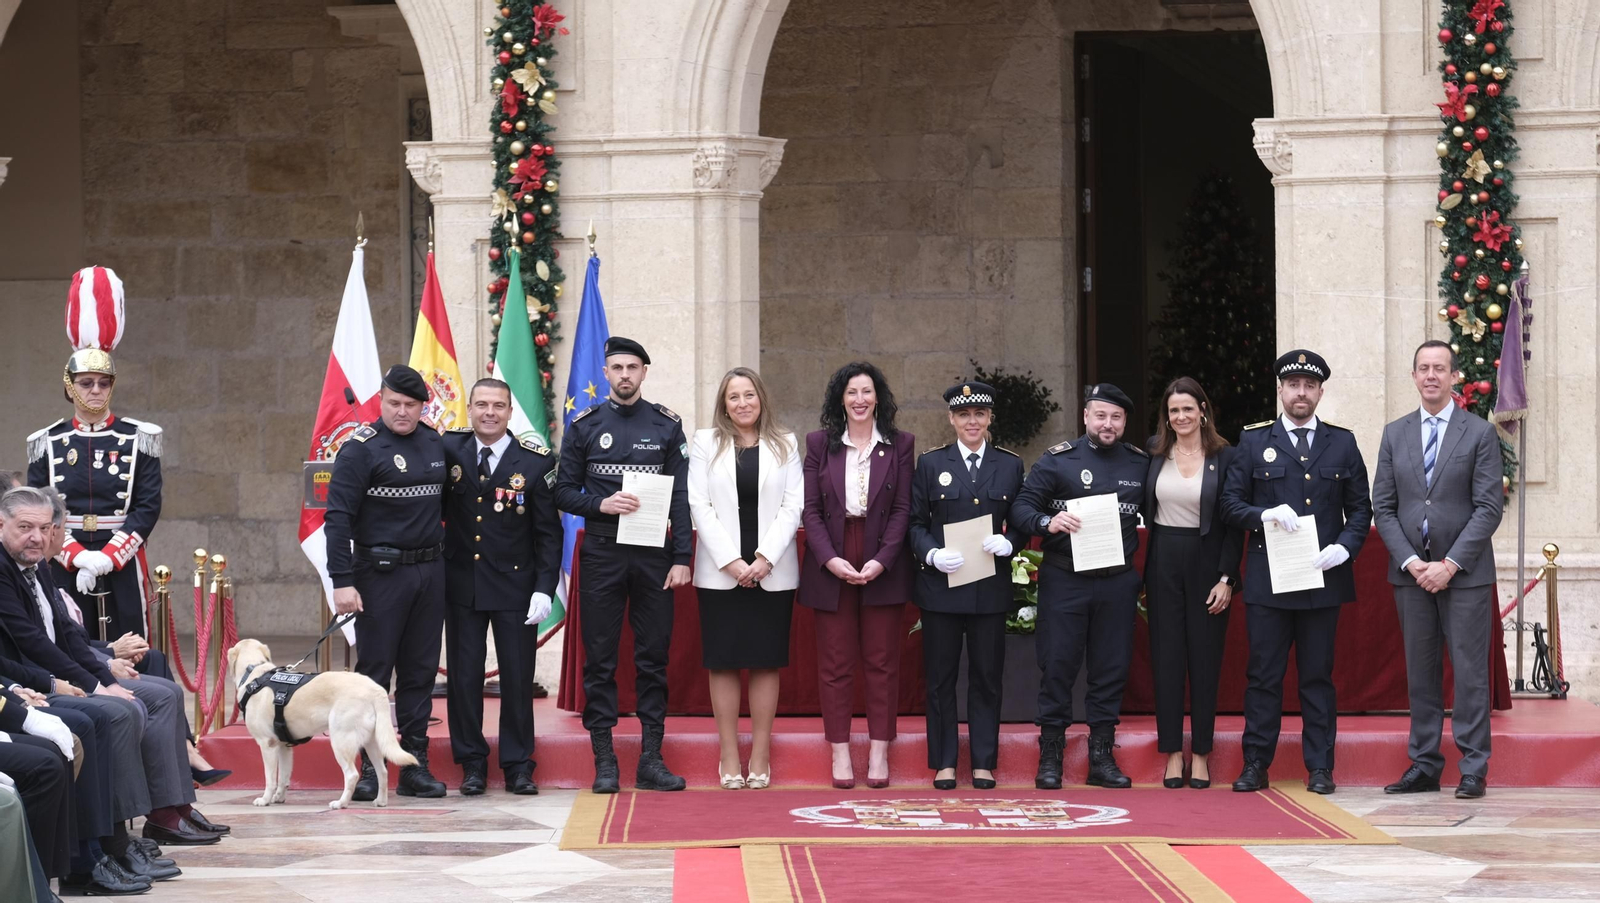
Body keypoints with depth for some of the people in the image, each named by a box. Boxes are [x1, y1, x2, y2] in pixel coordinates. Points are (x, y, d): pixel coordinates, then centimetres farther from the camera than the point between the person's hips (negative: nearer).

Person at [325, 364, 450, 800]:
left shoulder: (436, 446, 10)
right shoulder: (361, 449, -7)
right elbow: (338, 517, -11)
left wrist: (446, 557, 10)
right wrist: (342, 580, -18)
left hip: (430, 572, 5)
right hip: (380, 572, -5)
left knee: (421, 671, 7)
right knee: (374, 671, -2)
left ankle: (415, 766, 12)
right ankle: (368, 768, 2)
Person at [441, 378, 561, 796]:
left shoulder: (536, 461, -4)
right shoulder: (449, 449, 1)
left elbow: (549, 532, -1)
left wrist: (544, 588, -9)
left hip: (515, 586, -2)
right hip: (461, 585, 2)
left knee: (517, 677, 2)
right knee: (464, 675, 4)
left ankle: (518, 766, 11)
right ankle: (472, 764, 13)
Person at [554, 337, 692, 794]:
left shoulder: (667, 425, 6)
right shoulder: (585, 426, 5)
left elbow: (681, 497, 3)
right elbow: (564, 492, 6)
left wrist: (681, 559, -4)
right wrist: (601, 505, -14)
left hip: (654, 555, 1)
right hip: (602, 554, 0)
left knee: (654, 657, 3)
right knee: (599, 659, 0)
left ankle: (651, 759, 8)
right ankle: (604, 762, 4)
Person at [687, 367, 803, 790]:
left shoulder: (784, 445, 8)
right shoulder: (705, 443, 6)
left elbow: (793, 506, 1)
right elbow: (699, 505, -1)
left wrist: (766, 558, -11)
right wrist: (730, 561, -11)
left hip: (772, 572, 0)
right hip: (720, 572, 0)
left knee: (766, 662, 2)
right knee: (723, 663, 0)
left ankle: (760, 756, 6)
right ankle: (729, 756, 5)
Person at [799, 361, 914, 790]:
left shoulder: (900, 445, 4)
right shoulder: (820, 444, 6)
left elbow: (903, 509, 0)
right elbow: (810, 509, 1)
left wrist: (881, 561, -12)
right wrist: (830, 559, -12)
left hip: (883, 567, 0)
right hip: (831, 565, 1)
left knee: (882, 661, 2)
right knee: (835, 663, 1)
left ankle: (879, 752, 7)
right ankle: (840, 752, 5)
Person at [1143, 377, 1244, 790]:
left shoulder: (1225, 457, -3)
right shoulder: (1154, 451, 4)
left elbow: (1234, 524, -3)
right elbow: (1140, 507, 10)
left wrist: (1227, 578, -9)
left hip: (1207, 564, -2)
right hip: (1164, 564, 2)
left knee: (1205, 659, 3)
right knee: (1167, 658, 3)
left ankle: (1201, 755, 9)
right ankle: (1172, 753, 8)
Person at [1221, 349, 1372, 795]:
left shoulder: (1342, 443, 11)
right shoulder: (1253, 442, 8)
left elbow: (1360, 508, 10)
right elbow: (1231, 503, 5)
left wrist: (1344, 547, -6)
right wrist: (1264, 515, -13)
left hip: (1323, 578, 1)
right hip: (1267, 581, -1)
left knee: (1318, 675, 4)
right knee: (1263, 675, 1)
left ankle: (1320, 768, 8)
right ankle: (1256, 765, 6)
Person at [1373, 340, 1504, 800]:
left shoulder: (1480, 433, -1)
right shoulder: (1395, 434, 10)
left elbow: (1489, 507, -6)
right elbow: (1383, 506, 7)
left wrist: (1449, 564, -13)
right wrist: (1411, 562, -7)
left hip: (1465, 572, -3)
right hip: (1410, 572, 3)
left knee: (1470, 670, -3)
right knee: (1420, 672, 6)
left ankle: (1474, 770, 0)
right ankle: (1424, 766, 11)